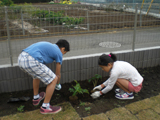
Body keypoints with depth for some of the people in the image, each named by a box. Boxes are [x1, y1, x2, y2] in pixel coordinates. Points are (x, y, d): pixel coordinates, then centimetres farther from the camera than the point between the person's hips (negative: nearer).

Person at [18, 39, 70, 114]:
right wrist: (58, 84, 42)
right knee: (53, 80, 6)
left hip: (21, 59, 9)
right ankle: (45, 107, 16)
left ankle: (36, 98, 48)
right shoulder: (58, 53, 10)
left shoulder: (48, 45, 31)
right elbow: (58, 75, 20)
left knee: (37, 74, 35)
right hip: (31, 62, -9)